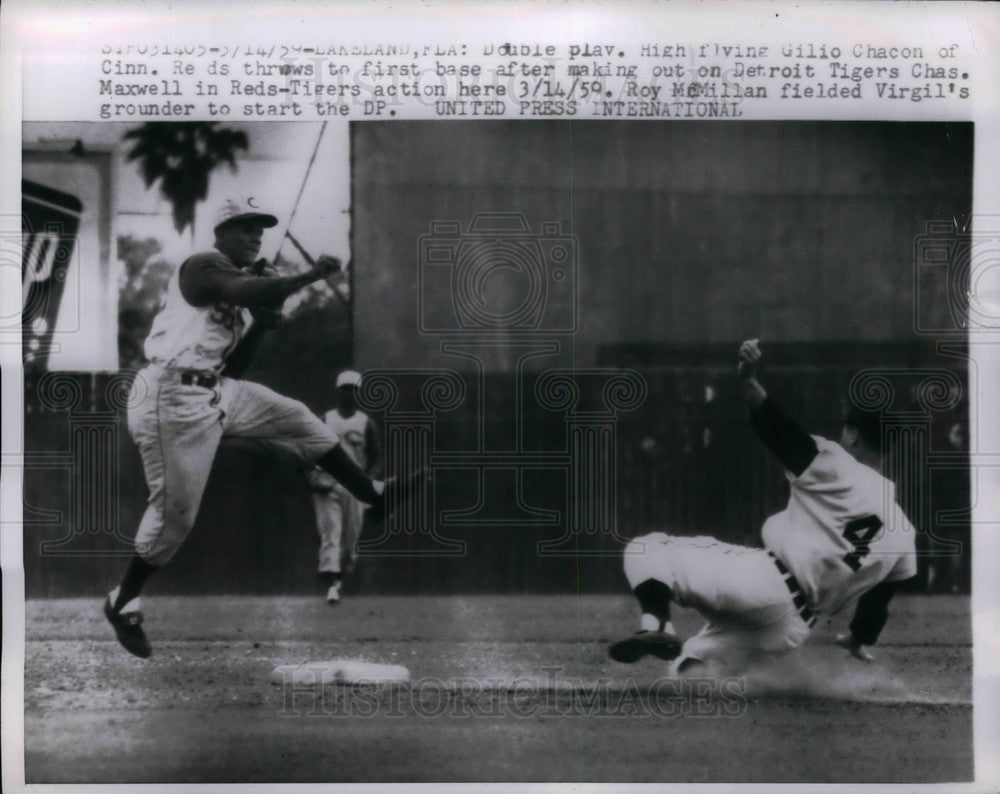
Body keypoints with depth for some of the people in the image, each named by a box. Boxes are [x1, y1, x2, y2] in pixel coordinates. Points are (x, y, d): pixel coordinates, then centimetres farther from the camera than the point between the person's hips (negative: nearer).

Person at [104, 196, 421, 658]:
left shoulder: (235, 287, 17)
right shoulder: (204, 266, -9)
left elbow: (234, 366, 17)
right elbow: (248, 291, -32)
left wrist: (261, 324, 5)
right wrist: (309, 276, -28)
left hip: (215, 392, 10)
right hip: (172, 399, -10)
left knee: (295, 420, 10)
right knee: (175, 512, -5)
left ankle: (372, 494, 20)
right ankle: (122, 603, 13)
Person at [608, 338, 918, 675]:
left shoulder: (835, 466, -1)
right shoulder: (904, 532, 16)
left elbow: (782, 432, -17)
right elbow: (878, 600, 21)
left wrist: (748, 380, -25)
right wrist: (859, 640, 40)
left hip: (766, 584, -7)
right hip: (790, 630, 7)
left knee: (647, 547, 2)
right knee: (689, 666, 17)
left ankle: (656, 627, -25)